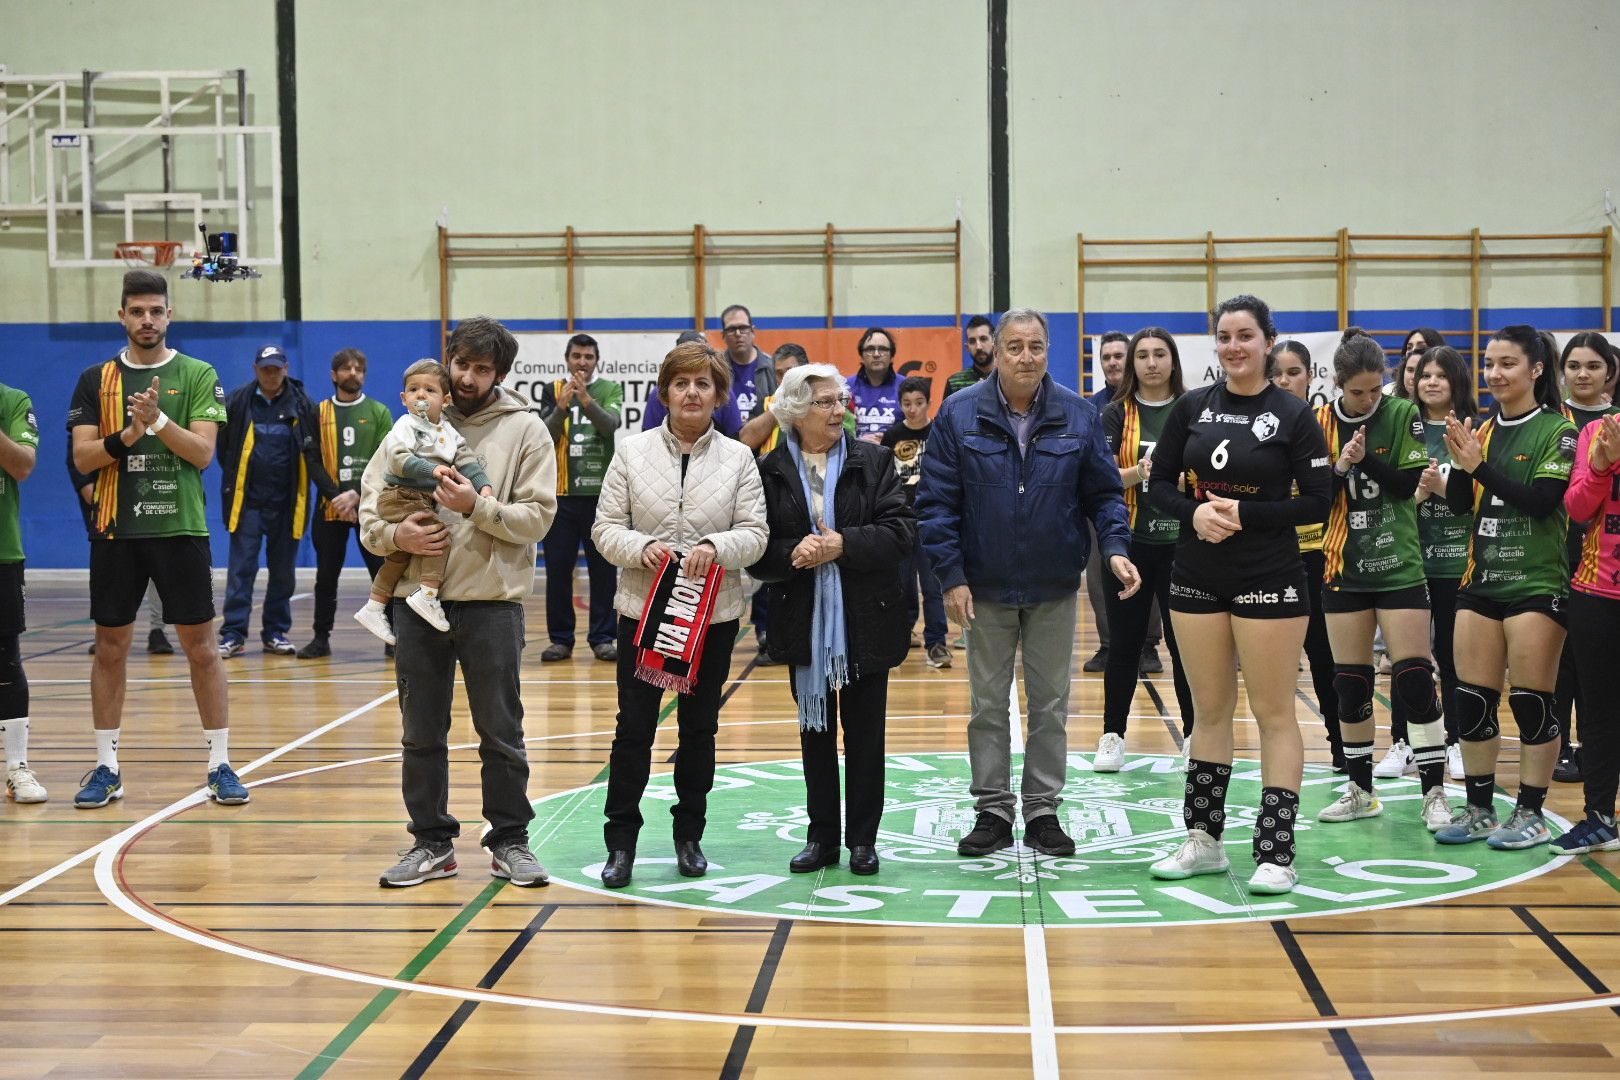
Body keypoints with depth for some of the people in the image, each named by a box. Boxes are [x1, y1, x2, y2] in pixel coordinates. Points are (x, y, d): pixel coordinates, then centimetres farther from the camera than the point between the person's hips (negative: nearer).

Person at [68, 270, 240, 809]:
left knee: (201, 647, 0)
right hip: (116, 530, 2)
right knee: (110, 648, 7)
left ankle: (220, 764, 8)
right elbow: (82, 458, 0)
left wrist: (158, 420, -22)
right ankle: (106, 767, 17)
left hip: (181, 528, -2)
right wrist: (127, 437, -17)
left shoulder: (198, 375, 2)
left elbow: (203, 452, -7)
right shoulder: (96, 380, 7)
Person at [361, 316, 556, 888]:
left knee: (502, 733, 6)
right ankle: (432, 842, 22)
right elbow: (370, 499, 7)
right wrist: (393, 534, -13)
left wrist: (478, 506, -20)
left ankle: (510, 841, 18)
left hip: (492, 602, -3)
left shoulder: (526, 429, -1)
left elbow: (538, 515, -7)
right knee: (421, 734, 10)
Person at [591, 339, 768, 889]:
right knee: (634, 726, 0)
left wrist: (716, 545, -22)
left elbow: (755, 534, -3)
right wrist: (642, 547, -19)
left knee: (700, 728, 11)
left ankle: (689, 836, 25)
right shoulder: (632, 452, 2)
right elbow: (606, 529, 0)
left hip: (714, 614, 1)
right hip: (641, 609, -1)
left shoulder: (738, 457, 3)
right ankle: (621, 842, 10)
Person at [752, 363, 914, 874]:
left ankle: (863, 838, 16)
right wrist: (794, 553, -22)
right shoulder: (770, 471, 0)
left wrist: (844, 544, -19)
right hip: (805, 623, 1)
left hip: (866, 621, -1)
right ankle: (822, 836, 21)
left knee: (865, 732, 6)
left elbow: (902, 531, -8)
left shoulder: (874, 461, 0)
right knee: (815, 731, 11)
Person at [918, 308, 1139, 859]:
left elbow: (1104, 493, 3)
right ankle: (993, 810, 19)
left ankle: (1043, 810, 20)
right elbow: (936, 502, -6)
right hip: (986, 587, -1)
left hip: (1054, 589, 1)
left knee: (1051, 705, 9)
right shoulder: (959, 414, -7)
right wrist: (951, 576, -11)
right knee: (988, 705, 8)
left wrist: (1116, 546, -14)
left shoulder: (1078, 415, -2)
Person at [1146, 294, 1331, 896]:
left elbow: (1318, 504, -8)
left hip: (1269, 579, -4)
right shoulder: (1192, 407, 5)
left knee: (1274, 714, -1)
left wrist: (1243, 514, -17)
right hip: (1197, 577, 4)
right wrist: (1194, 512, -12)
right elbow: (1159, 484, 7)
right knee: (1209, 710, 12)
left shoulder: (1293, 416, -5)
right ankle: (1203, 841, 21)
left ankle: (1276, 855, 4)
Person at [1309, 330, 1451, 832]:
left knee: (1415, 678, -6)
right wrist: (1339, 467, -18)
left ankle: (1434, 792, 2)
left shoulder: (1403, 414, -4)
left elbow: (1410, 483, -11)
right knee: (1350, 682, 7)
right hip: (1345, 569, 2)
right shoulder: (1321, 423, 1)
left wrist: (1364, 458, -22)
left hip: (1399, 565, -2)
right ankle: (1360, 790, 19)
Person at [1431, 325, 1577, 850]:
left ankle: (1531, 814, 10)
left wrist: (1481, 465, -21)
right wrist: (1460, 464, -10)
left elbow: (1542, 499, -17)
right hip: (1481, 580, 6)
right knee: (1472, 700, 6)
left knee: (1531, 701, 0)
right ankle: (1479, 809, 17)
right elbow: (1462, 503, 9)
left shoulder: (1557, 430, -6)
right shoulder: (1482, 429, 11)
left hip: (1537, 583, -6)